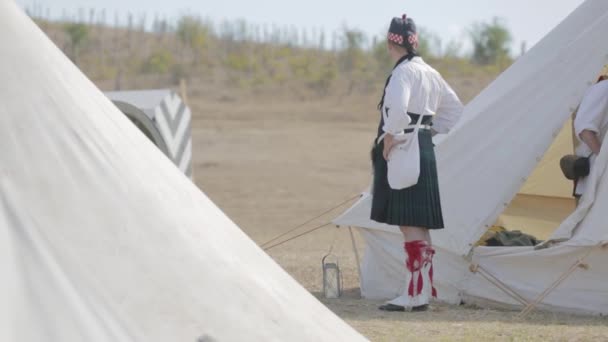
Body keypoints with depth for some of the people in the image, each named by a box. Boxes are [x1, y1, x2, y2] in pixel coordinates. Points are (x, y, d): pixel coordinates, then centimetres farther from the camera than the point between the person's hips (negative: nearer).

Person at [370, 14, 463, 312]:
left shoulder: (404, 72, -13)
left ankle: (416, 294, -10)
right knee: (418, 227, 13)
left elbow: (398, 108, -32)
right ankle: (421, 291, 18)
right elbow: (454, 108, 24)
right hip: (424, 150, 9)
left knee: (411, 225, -9)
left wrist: (389, 137, -19)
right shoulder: (429, 73, 15)